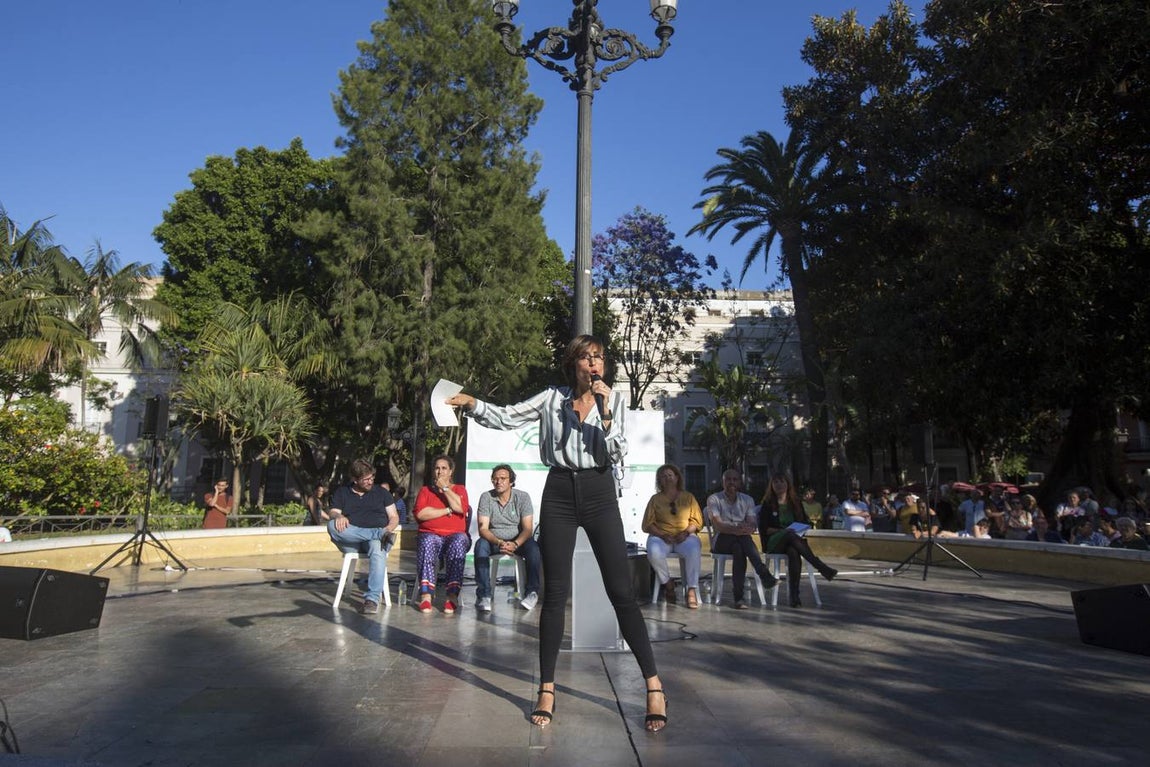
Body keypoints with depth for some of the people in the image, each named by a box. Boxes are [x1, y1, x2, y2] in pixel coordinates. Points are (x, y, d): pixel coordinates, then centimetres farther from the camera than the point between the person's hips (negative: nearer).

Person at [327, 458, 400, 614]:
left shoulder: (381, 492, 18)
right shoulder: (341, 492, 18)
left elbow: (394, 517, 13)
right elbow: (332, 513, 4)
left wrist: (388, 529, -10)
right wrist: (338, 516, -21)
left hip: (378, 533, -1)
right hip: (351, 540, 1)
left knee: (377, 547, -39)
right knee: (332, 526, -32)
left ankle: (373, 599, -45)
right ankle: (382, 536, -33)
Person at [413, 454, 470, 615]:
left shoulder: (459, 489, 17)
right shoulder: (425, 490, 18)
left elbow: (460, 507, -7)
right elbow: (420, 514, -1)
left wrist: (445, 487, 0)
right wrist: (447, 511, -3)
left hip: (456, 534, 0)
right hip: (430, 534, 0)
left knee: (458, 544, -35)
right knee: (427, 544, -35)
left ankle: (452, 595, -40)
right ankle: (426, 594, -43)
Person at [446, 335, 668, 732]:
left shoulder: (614, 400, 3)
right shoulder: (552, 397, 5)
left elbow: (617, 454, -5)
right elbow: (506, 418, 1)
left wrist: (604, 411, -16)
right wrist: (472, 403, -15)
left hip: (599, 494, 0)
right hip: (559, 494, 1)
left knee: (622, 592, -2)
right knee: (555, 593, 4)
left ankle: (654, 687, 7)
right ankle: (547, 689, 15)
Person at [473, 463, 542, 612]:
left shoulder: (522, 497, -6)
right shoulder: (486, 497, -5)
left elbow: (528, 529, -11)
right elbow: (483, 529, -12)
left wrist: (515, 544, -31)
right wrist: (499, 543, -31)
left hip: (517, 541, 0)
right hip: (493, 541, 0)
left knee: (533, 546, -31)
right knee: (480, 545, -31)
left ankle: (532, 592, -23)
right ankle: (484, 595, -30)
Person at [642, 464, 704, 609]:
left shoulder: (688, 497, 14)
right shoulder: (655, 499, 12)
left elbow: (697, 521, 8)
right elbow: (647, 524, 4)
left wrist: (686, 532, -12)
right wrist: (662, 535, -12)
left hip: (685, 536, 0)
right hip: (661, 536, 0)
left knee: (694, 550, -35)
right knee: (654, 552, -34)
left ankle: (692, 590, -24)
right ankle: (668, 583, -8)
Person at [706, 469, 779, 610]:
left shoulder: (748, 500, 15)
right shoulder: (714, 499, 5)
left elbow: (753, 525, 0)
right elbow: (717, 525, -12)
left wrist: (747, 528, -27)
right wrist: (736, 529, -32)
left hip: (741, 541, 2)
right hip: (721, 540, -2)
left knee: (739, 549, -36)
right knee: (742, 537, -35)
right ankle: (764, 575, -44)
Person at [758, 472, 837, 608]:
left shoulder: (796, 503, 18)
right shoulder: (768, 504, 8)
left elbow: (807, 523, 19)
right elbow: (764, 529, 0)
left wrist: (803, 530, -4)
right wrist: (783, 530, -14)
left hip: (792, 542, 2)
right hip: (774, 543, -2)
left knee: (793, 552, -37)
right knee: (791, 535, -38)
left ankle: (794, 595, -43)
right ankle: (821, 567, -42)